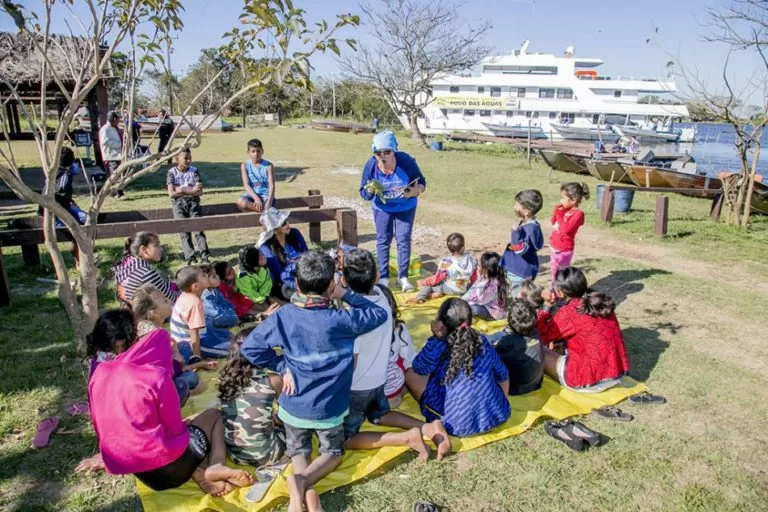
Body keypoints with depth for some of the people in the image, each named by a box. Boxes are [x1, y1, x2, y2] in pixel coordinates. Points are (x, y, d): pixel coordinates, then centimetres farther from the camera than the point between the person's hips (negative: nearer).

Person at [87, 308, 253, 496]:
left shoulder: (99, 374, 0)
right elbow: (175, 429, -9)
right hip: (163, 465, -6)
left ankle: (196, 472, 1)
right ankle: (215, 466, -7)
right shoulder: (157, 376, -19)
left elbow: (100, 426, 13)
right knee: (214, 416, 18)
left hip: (119, 464, 6)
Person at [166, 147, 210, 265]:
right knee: (184, 231, -12)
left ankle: (204, 257, -19)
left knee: (198, 228, -14)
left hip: (193, 202, 1)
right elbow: (171, 194, -7)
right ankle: (190, 258, -14)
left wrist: (182, 190, -11)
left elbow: (200, 192, 0)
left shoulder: (194, 171, 7)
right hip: (178, 204, -1)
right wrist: (192, 190, -8)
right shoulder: (172, 172, 3)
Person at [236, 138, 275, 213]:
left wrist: (269, 202, -28)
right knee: (240, 202, -34)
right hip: (251, 194, 3)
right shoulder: (244, 166, 3)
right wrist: (256, 198, -28)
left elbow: (271, 185, -9)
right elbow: (246, 185, -8)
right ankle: (266, 210, -28)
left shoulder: (268, 165, 0)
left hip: (265, 194, -3)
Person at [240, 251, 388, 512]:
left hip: (293, 405, 3)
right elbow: (380, 314, -9)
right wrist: (346, 294, -8)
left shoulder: (283, 315, -14)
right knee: (333, 452, 22)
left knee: (298, 450, 27)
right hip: (328, 408, -2)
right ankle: (304, 480, -8)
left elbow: (249, 347, -10)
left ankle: (305, 489, -4)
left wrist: (281, 366, -2)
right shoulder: (340, 320, -23)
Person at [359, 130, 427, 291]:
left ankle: (403, 277, 9)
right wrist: (370, 190, -38)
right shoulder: (371, 165, -25)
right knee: (383, 240, 4)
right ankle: (383, 277, 14)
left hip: (405, 207, -1)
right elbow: (363, 193, -15)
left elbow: (422, 182, -16)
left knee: (403, 239, -2)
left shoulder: (406, 161, -29)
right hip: (382, 207, 1)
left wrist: (416, 191, -38)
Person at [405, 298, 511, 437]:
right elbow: (503, 376, 14)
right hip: (495, 417, 5)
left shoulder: (438, 347, -17)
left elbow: (418, 368, 4)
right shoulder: (483, 342, -2)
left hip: (457, 425, -5)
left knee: (410, 373, 7)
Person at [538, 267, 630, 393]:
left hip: (590, 382, -7)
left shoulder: (568, 313, -20)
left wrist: (547, 305, -2)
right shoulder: (601, 302, 2)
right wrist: (559, 340, 18)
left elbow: (542, 336, -5)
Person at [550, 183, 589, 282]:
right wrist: (556, 211, -1)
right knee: (554, 272, 21)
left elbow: (566, 229, -26)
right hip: (554, 247, 9)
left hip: (564, 249, -9)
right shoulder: (565, 209, 5)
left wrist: (560, 214, -21)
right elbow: (553, 222, 16)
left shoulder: (577, 213, -19)